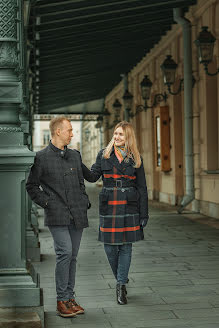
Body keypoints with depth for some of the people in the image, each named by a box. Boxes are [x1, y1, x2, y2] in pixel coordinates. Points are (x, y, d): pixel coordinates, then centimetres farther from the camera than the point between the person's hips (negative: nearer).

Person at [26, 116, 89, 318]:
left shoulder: (75, 156, 16)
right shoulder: (42, 157, -1)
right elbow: (32, 186, 3)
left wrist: (85, 202, 10)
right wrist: (47, 203, -6)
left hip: (77, 215, 5)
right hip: (57, 215, -5)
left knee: (72, 256, 7)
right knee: (65, 252, -16)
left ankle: (70, 298, 16)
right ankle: (62, 301, -8)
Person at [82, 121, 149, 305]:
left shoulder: (135, 158, 4)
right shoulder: (104, 155, 6)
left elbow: (142, 188, 5)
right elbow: (92, 176, 1)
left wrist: (144, 214, 2)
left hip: (129, 208, -1)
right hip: (108, 207, 1)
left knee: (125, 246, 0)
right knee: (110, 247, 2)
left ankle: (121, 286, 6)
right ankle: (122, 280, 23)